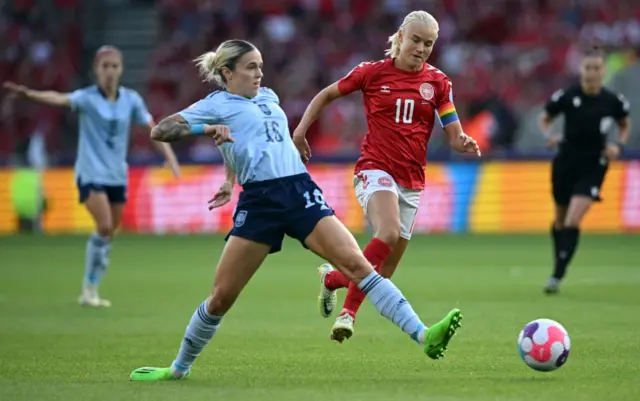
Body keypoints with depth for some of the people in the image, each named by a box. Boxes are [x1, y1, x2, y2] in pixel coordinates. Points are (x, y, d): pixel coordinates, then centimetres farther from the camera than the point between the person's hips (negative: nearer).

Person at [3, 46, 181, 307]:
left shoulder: (131, 99, 1)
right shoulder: (87, 98, -11)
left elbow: (151, 127, 7)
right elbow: (60, 99, -29)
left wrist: (170, 157, -3)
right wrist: (29, 94, -49)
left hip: (117, 175, 5)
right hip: (91, 172, -5)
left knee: (109, 235, 8)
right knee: (104, 226, -20)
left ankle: (91, 291, 21)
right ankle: (89, 289, -7)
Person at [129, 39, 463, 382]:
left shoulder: (268, 97, 22)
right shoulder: (215, 105, 6)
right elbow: (160, 131, -3)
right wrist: (206, 128, -16)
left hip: (302, 193, 4)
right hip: (259, 202, -4)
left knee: (356, 264, -12)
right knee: (221, 296, -1)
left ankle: (422, 336, -22)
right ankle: (179, 368, 20)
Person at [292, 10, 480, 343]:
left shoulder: (438, 82, 4)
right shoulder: (373, 72, -1)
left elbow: (454, 134, 2)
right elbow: (327, 94, 12)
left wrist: (464, 143, -21)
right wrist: (300, 131, 4)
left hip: (411, 180, 4)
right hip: (375, 169, -4)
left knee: (382, 275, 5)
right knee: (389, 232, -34)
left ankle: (332, 278, 36)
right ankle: (348, 312, -26)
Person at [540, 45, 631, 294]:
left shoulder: (613, 101, -8)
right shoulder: (566, 96, -10)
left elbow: (625, 126, 11)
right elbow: (544, 119, 5)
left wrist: (618, 145, -7)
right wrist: (549, 136, -15)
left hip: (593, 168, -2)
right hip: (566, 163, 2)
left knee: (572, 222, -16)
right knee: (560, 221, 14)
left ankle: (558, 276, -13)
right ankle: (559, 262, 39)